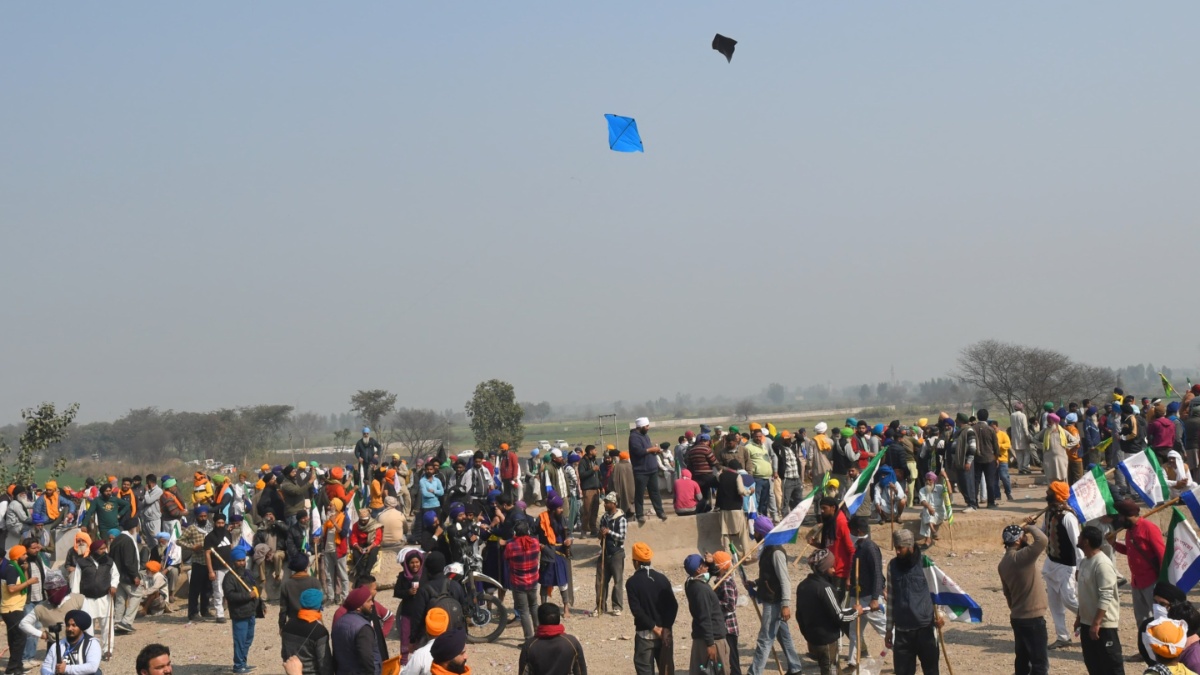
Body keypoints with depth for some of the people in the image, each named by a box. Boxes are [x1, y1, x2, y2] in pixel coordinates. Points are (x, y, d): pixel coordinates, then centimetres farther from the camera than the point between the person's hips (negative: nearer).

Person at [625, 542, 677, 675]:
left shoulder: (632, 582, -9)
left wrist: (654, 628, -11)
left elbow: (636, 610, -16)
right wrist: (666, 628, -8)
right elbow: (673, 605, -4)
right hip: (665, 631, 4)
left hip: (644, 634, -4)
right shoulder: (662, 578, 2)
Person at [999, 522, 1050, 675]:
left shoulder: (1003, 563, 8)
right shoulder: (1021, 557, -20)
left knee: (1022, 660, 16)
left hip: (1017, 617, 9)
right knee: (1040, 662, -4)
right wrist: (1029, 527, -12)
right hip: (1032, 618, -9)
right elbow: (1042, 540, -31)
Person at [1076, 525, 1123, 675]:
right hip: (1087, 622, 10)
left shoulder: (1102, 564, -20)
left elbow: (1106, 597, -23)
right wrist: (1079, 617, 20)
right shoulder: (1084, 562, 9)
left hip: (1103, 624, -10)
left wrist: (1096, 623, -24)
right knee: (1092, 662, 15)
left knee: (1111, 663, -2)